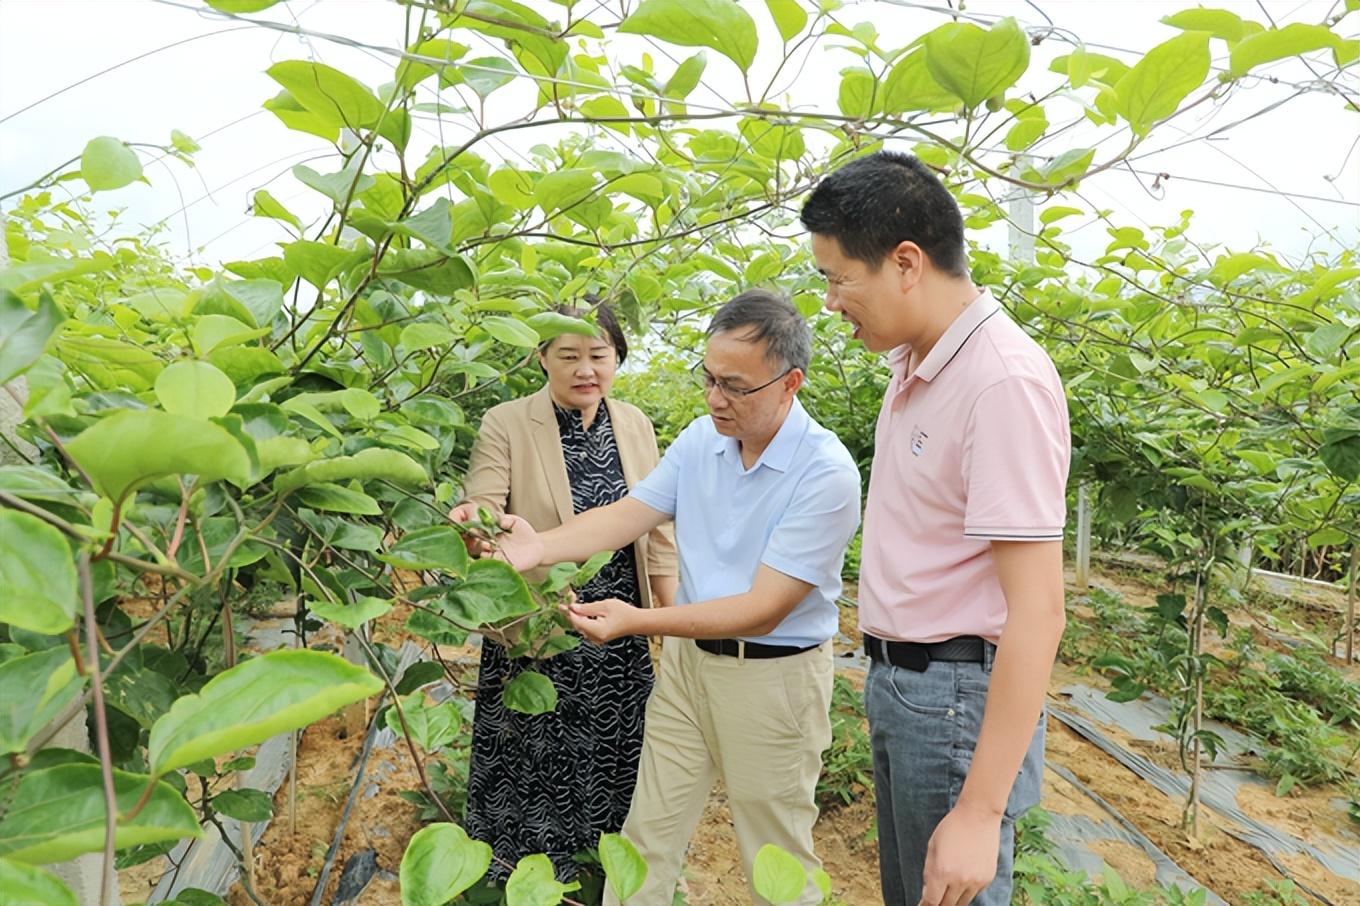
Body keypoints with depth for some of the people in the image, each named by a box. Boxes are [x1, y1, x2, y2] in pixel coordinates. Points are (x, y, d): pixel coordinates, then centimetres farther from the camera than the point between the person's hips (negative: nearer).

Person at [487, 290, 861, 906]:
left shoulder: (827, 474, -23)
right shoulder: (700, 440, -3)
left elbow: (763, 609, -24)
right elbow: (626, 515, -5)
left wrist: (639, 621, -33)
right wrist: (540, 547, -24)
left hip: (772, 676, -5)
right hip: (689, 656, 5)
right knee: (648, 834, 17)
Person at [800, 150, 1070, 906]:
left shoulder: (1004, 381, -23)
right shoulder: (914, 364, 5)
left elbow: (1037, 612, -25)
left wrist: (980, 812, -22)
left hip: (957, 694, -8)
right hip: (896, 677, 9)